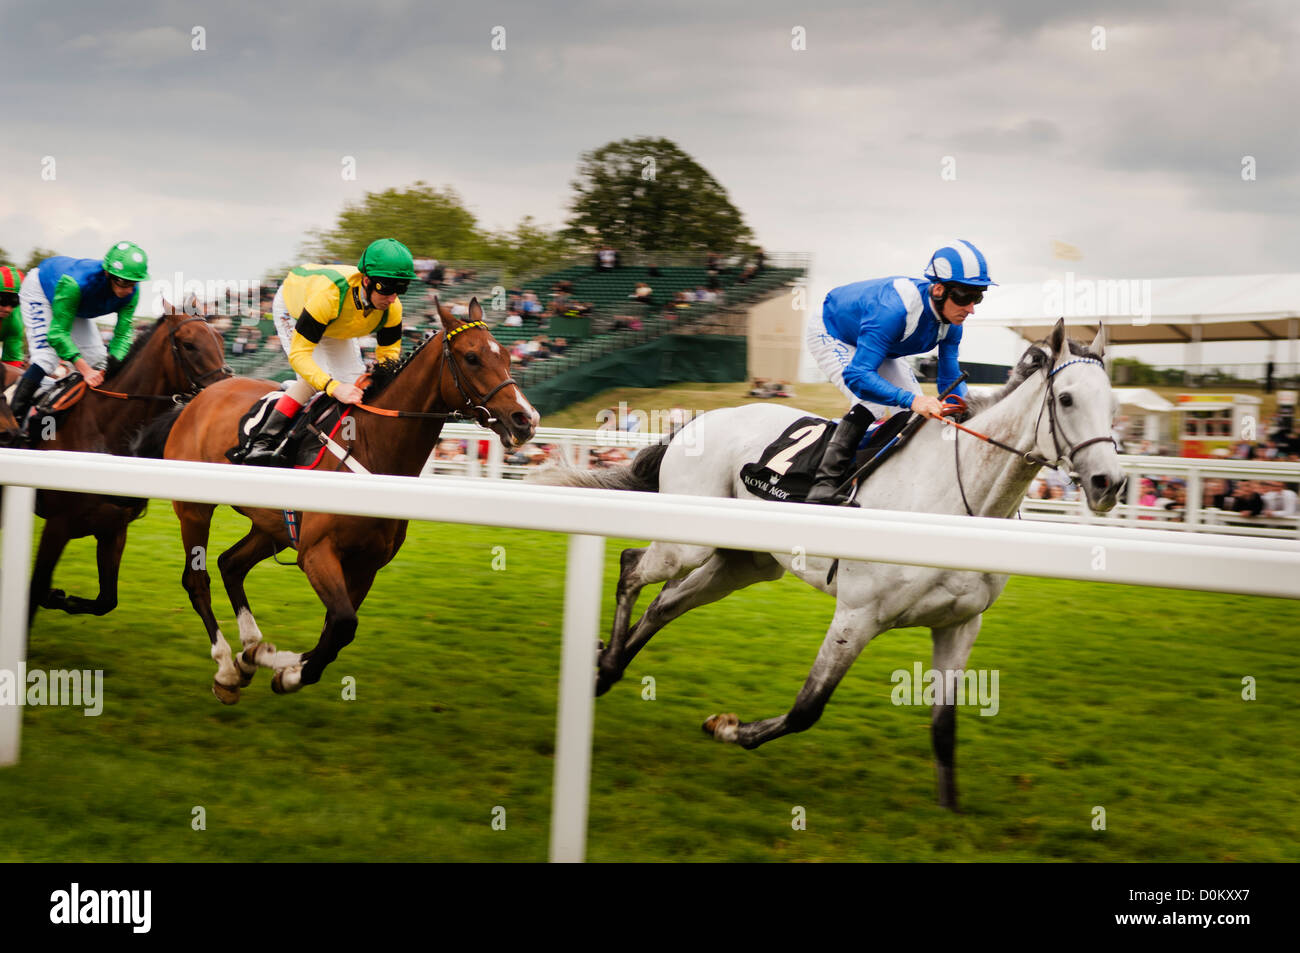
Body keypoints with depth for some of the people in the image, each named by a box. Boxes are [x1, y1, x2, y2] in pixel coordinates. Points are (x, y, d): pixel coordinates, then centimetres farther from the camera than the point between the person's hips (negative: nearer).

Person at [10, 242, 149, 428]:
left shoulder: (131, 293, -30)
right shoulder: (74, 283, -46)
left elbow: (123, 333, -26)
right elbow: (57, 333, -44)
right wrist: (86, 370, -53)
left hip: (77, 308, 6)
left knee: (98, 359, 0)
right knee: (46, 358, -23)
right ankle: (14, 419, -21)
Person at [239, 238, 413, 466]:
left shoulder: (392, 309, -32)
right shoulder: (328, 294, -48)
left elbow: (388, 353, -15)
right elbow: (298, 354, -45)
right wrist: (334, 387, -58)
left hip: (337, 324, 6)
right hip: (292, 309, -6)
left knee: (357, 383, -2)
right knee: (313, 379, -25)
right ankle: (262, 445, -23)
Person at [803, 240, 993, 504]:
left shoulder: (951, 320, -20)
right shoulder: (894, 309, -44)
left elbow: (950, 380, -11)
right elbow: (857, 375, -49)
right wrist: (912, 400, -60)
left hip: (873, 342, 8)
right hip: (830, 335, -8)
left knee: (917, 414, 0)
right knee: (872, 404, -29)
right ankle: (824, 486, -27)